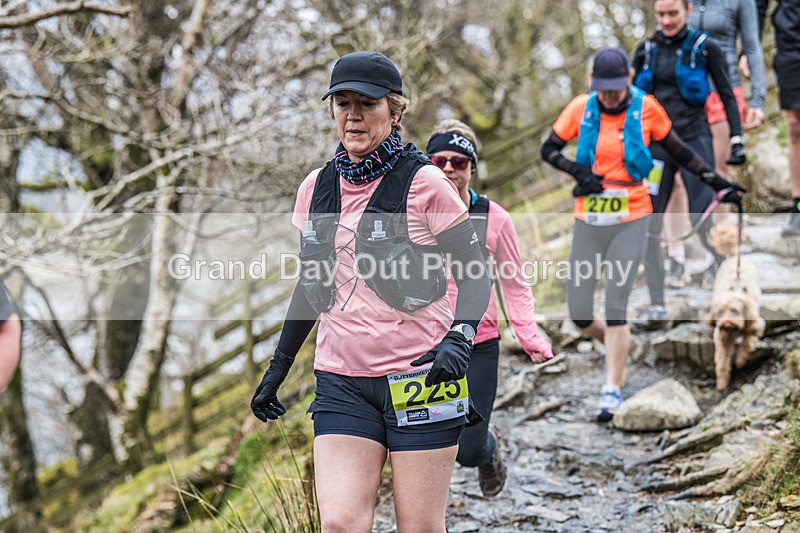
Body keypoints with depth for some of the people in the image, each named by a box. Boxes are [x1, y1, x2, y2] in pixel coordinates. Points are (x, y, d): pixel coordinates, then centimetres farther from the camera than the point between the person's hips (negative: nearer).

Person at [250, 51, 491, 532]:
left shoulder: (425, 183, -5)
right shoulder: (317, 188, 8)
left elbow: (476, 276, -1)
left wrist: (458, 340, -18)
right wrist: (278, 367, 19)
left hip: (419, 378, -3)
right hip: (341, 382, 4)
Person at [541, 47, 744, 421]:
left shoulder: (646, 108, -4)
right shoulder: (581, 108, -2)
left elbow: (678, 151, 9)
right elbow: (549, 149, 8)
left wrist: (717, 182, 8)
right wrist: (578, 171, -9)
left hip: (631, 219, -2)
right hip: (588, 221, 2)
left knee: (615, 306, -9)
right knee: (579, 313, 2)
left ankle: (612, 390, -1)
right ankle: (614, 346, 34)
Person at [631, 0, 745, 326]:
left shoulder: (705, 48, -1)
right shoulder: (646, 51, 8)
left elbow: (727, 96, 3)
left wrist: (737, 139, -4)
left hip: (693, 140, -3)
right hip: (654, 144, 3)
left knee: (702, 220, -10)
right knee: (647, 226, -4)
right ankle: (657, 308, 2)